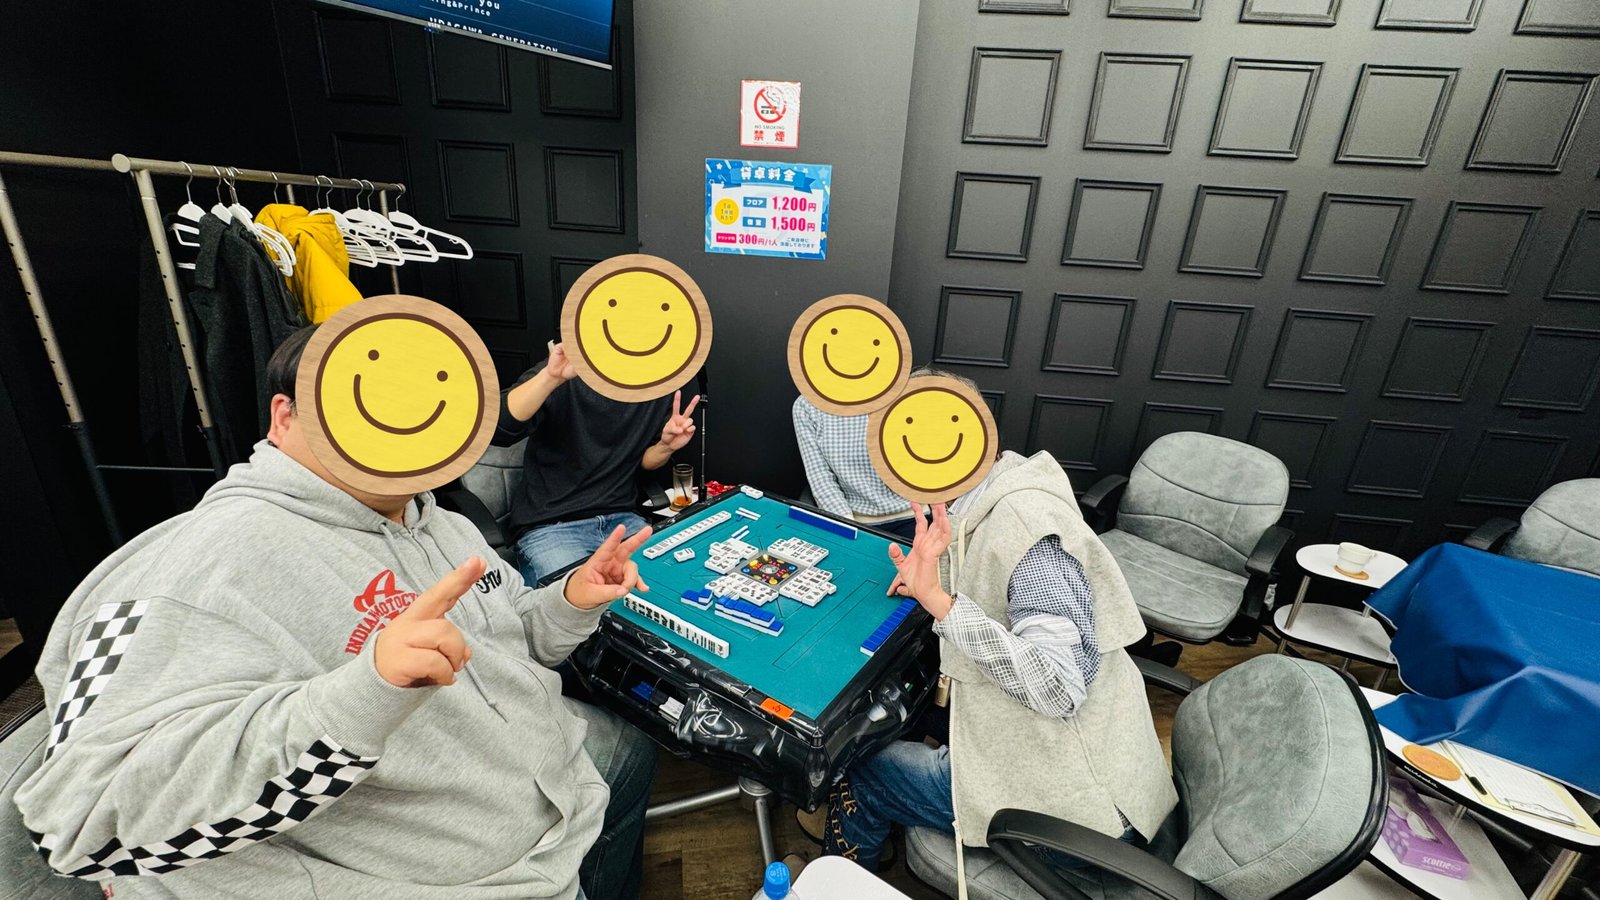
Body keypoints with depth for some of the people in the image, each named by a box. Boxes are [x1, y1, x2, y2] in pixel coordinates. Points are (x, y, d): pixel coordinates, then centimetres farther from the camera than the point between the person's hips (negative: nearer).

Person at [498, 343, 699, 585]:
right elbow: (497, 431, -27)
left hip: (621, 520, 5)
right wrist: (550, 377, -40)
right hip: (549, 526, -4)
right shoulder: (564, 377, -12)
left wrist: (665, 447, -6)